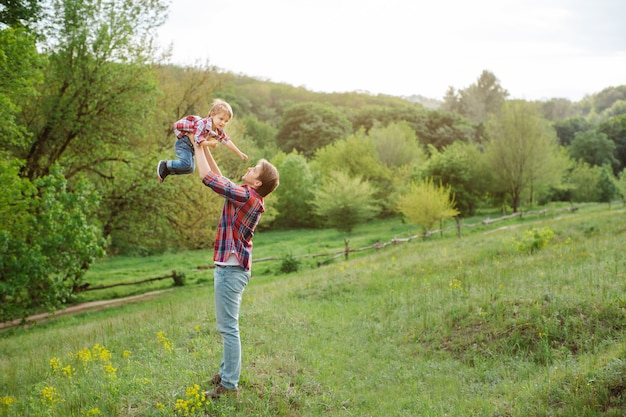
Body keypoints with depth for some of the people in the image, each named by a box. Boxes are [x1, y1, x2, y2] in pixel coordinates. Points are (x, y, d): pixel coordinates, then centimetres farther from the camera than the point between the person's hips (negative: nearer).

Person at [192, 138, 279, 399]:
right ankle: (226, 373, 30)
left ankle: (229, 385, 0)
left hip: (231, 269, -10)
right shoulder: (249, 197, 10)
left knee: (228, 327, -5)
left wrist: (198, 147, -4)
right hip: (231, 267, 10)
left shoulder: (246, 196, -18)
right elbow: (218, 176, 21)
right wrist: (205, 148, 17)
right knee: (227, 326, 19)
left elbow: (208, 177, -17)